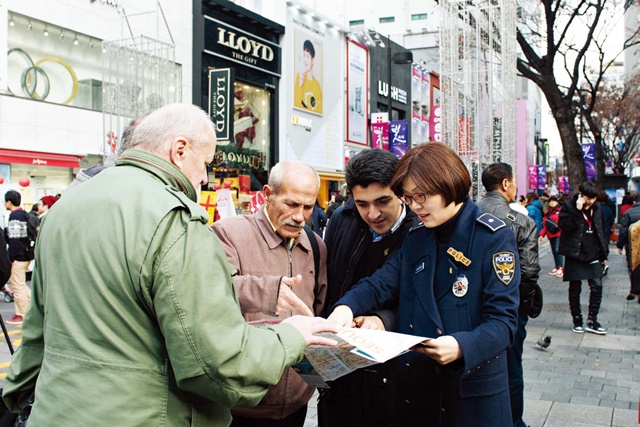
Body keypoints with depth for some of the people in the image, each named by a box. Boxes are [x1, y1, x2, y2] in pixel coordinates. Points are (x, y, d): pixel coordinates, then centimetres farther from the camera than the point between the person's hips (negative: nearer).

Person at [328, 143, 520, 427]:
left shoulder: (494, 237, -10)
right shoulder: (415, 238, 9)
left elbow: (503, 320, -15)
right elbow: (381, 283, 2)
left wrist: (461, 347, -33)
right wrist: (347, 306, -18)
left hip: (473, 390, -5)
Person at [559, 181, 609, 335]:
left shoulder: (597, 207, 8)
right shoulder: (569, 206, -7)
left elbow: (601, 230, 16)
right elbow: (564, 225, -20)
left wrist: (603, 252, 15)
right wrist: (577, 211, -26)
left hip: (593, 255, 4)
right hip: (575, 255, -4)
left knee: (597, 287, -1)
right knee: (575, 289, 5)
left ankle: (592, 321, 10)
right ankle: (577, 321, 17)